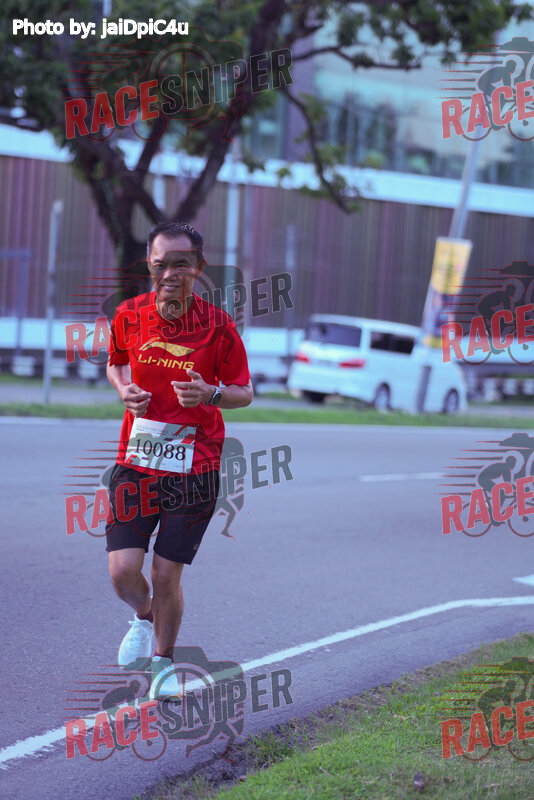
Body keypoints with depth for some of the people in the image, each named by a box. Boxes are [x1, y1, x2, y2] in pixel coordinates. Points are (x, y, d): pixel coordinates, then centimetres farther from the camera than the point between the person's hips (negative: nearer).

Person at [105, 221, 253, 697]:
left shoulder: (217, 325, -9)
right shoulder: (129, 316, -1)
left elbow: (244, 393, 0)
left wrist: (212, 394, -21)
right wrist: (124, 389, -3)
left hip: (194, 467, -2)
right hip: (136, 461, 2)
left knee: (167, 575, 1)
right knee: (123, 571, -9)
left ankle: (163, 661, 27)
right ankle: (143, 618, 27)